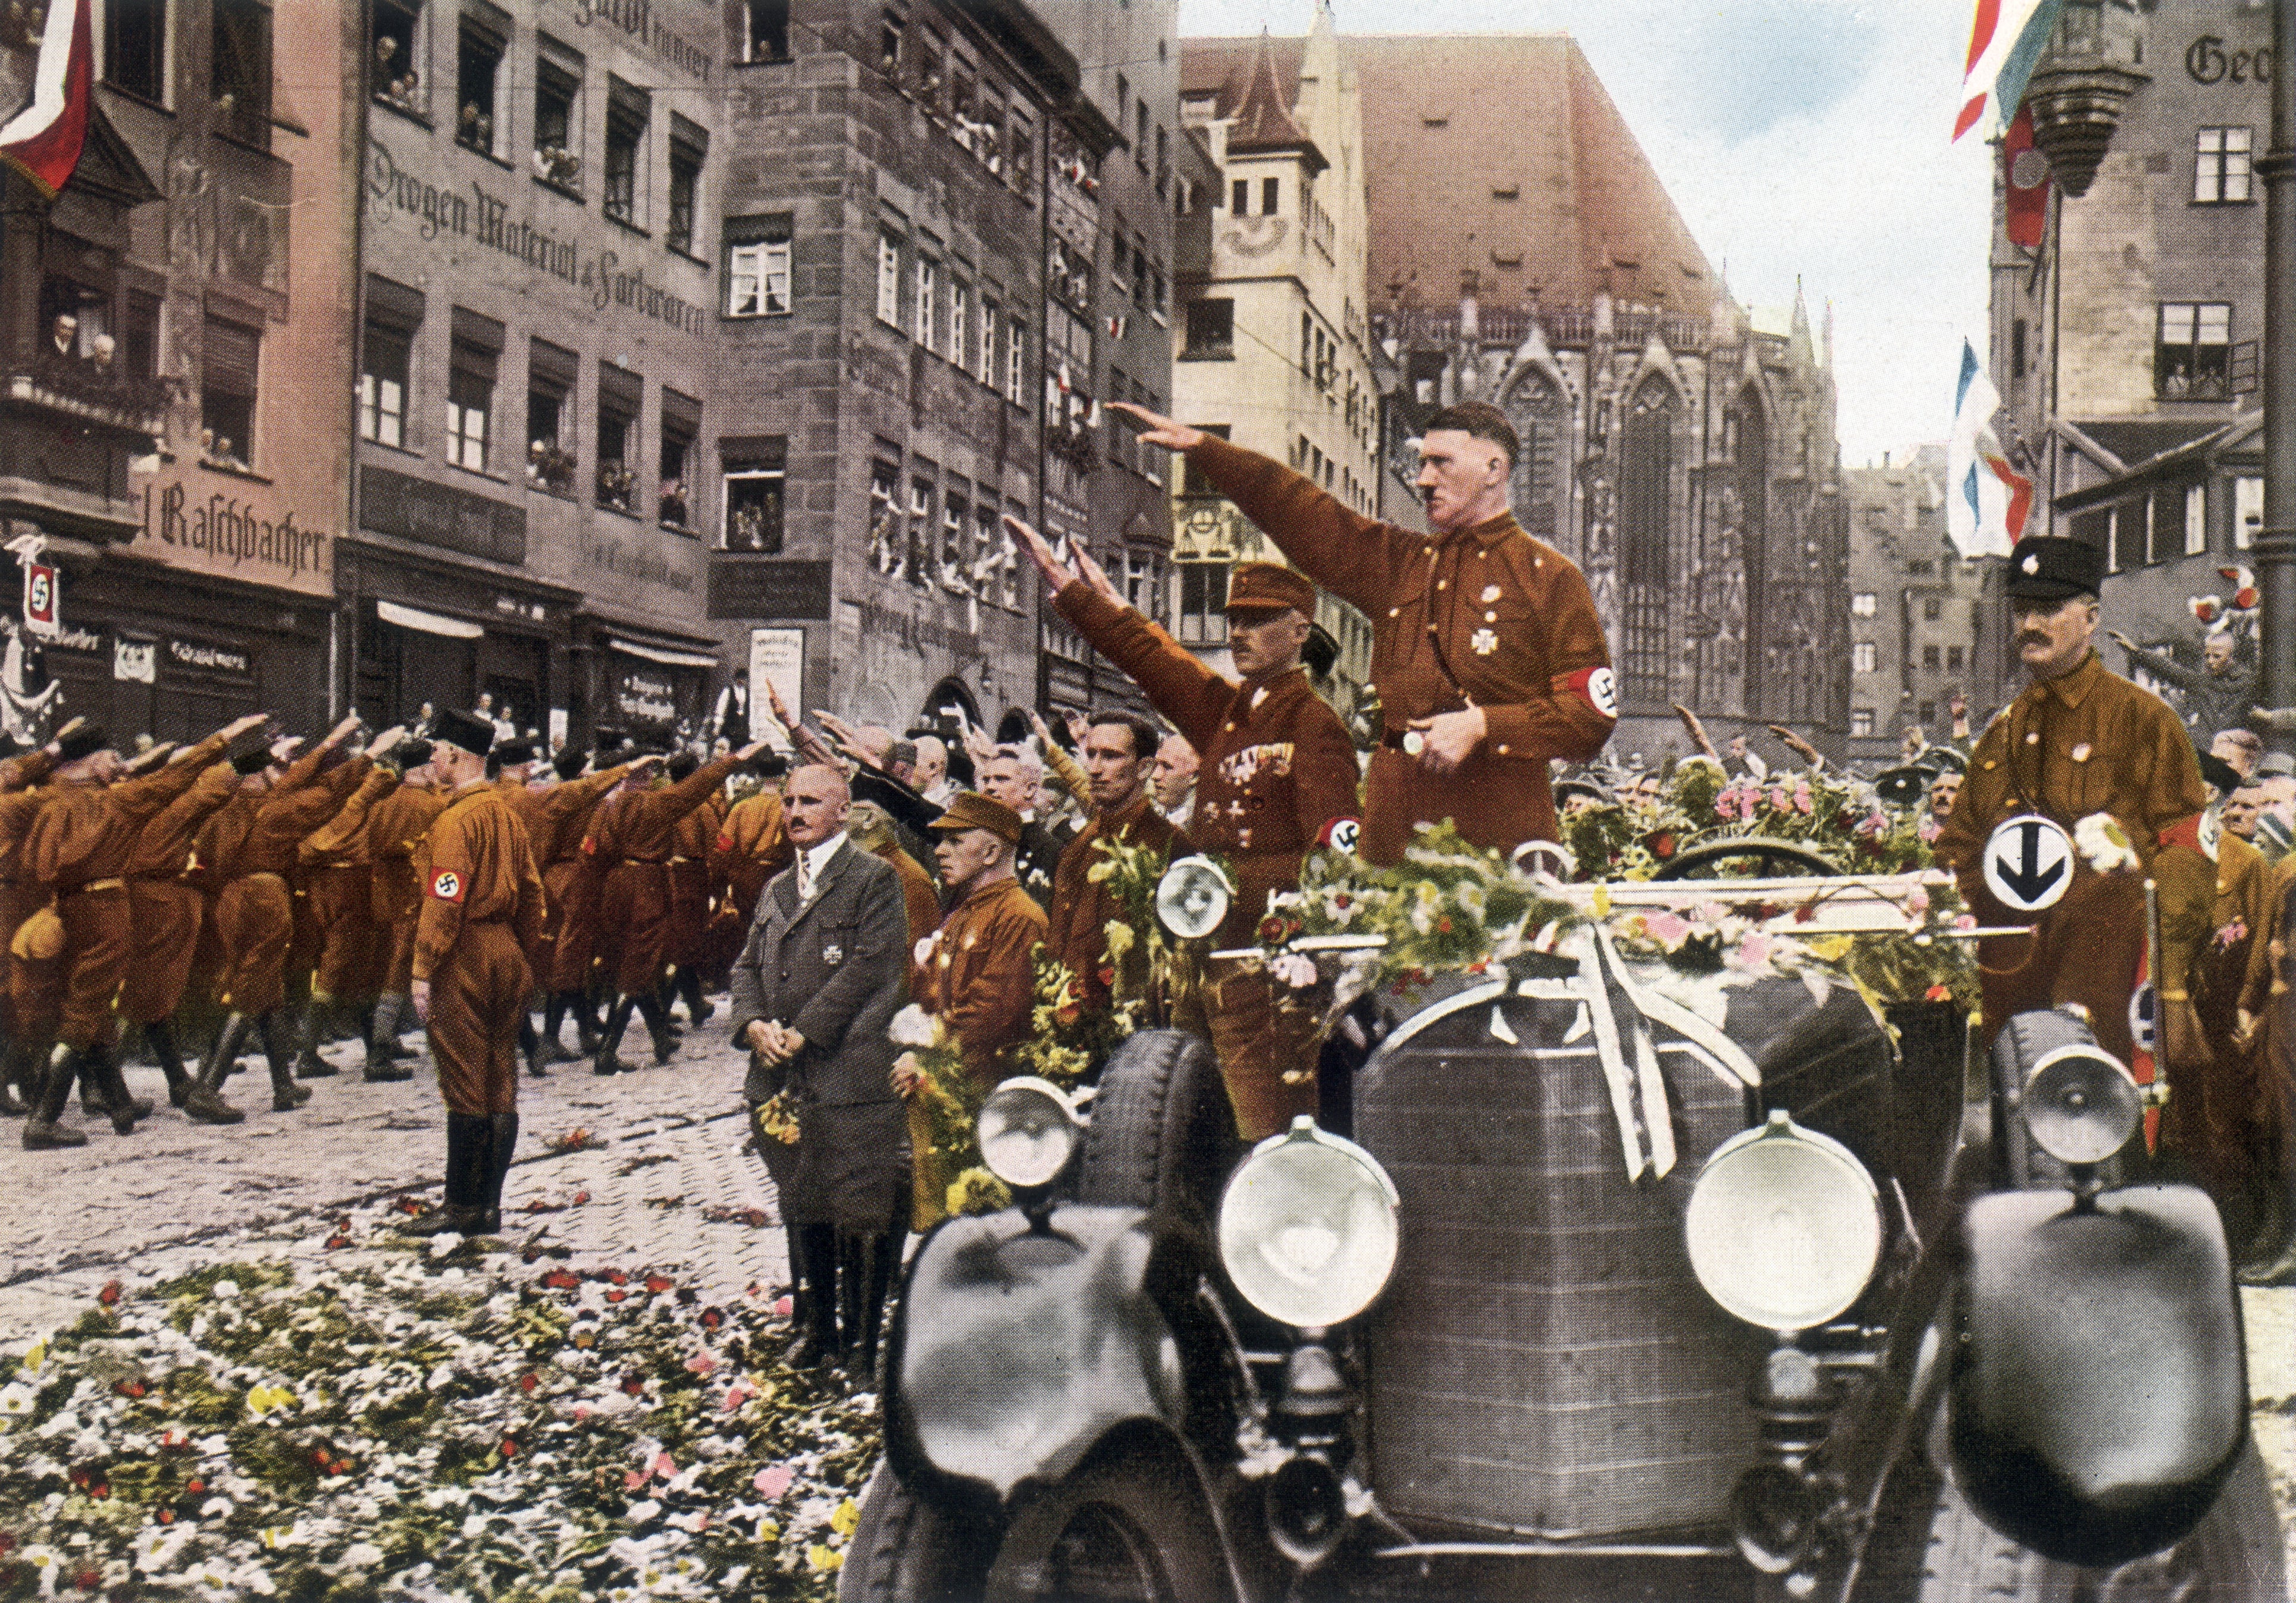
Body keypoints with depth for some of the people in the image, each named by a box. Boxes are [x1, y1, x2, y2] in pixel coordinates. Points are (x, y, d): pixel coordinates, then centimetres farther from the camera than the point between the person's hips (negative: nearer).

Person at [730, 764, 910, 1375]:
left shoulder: (875, 879, -3)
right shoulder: (777, 889, 20)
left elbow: (870, 965, -13)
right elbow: (748, 966, 16)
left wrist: (804, 1031, -15)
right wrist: (754, 1024, -5)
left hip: (852, 1074, -7)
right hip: (783, 1076, 7)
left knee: (861, 1212, -3)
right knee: (802, 1206, 15)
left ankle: (864, 1335, 6)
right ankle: (820, 1326, 26)